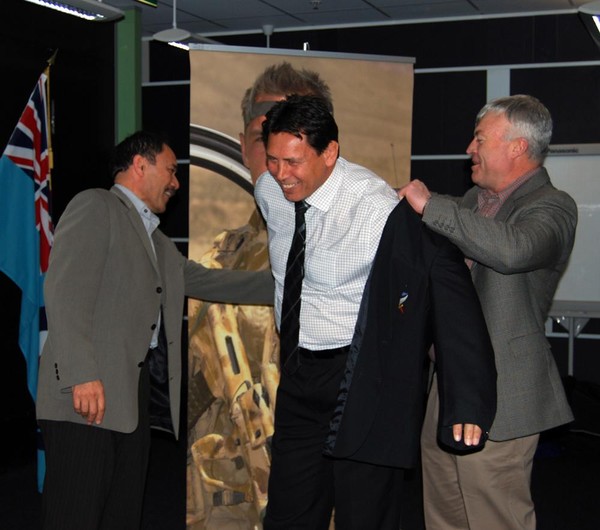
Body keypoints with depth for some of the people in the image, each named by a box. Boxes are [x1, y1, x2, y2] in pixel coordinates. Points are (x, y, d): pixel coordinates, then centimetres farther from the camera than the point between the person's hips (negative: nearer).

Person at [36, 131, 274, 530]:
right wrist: (82, 375, -21)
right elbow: (65, 291, -12)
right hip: (88, 394, -9)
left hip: (134, 397, 9)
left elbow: (207, 281, 32)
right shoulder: (95, 206, 0)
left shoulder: (158, 242, 27)